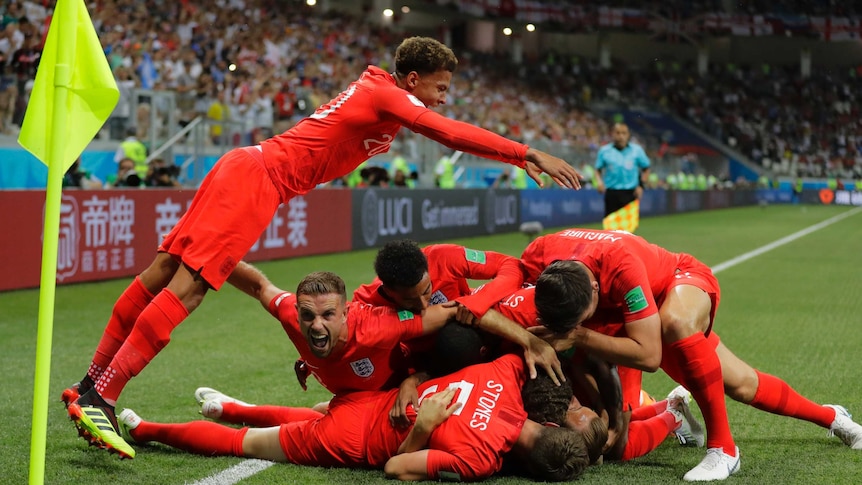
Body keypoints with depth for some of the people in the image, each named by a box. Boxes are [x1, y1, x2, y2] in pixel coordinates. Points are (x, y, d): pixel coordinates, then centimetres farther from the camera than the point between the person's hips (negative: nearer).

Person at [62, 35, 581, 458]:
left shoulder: (377, 91, 20)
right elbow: (450, 133, -20)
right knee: (186, 287, -15)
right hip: (259, 177, -10)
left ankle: (90, 385, 11)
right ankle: (100, 398, -20)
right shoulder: (387, 95, -8)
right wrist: (528, 154, -19)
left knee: (163, 272, 8)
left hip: (245, 169, 10)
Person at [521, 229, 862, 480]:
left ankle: (723, 449, -27)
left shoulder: (620, 265, -47)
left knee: (676, 324, -42)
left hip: (683, 282, -5)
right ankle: (829, 416, 37)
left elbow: (649, 355, -43)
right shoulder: (536, 259, -35)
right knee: (740, 383, 10)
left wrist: (579, 336, -47)